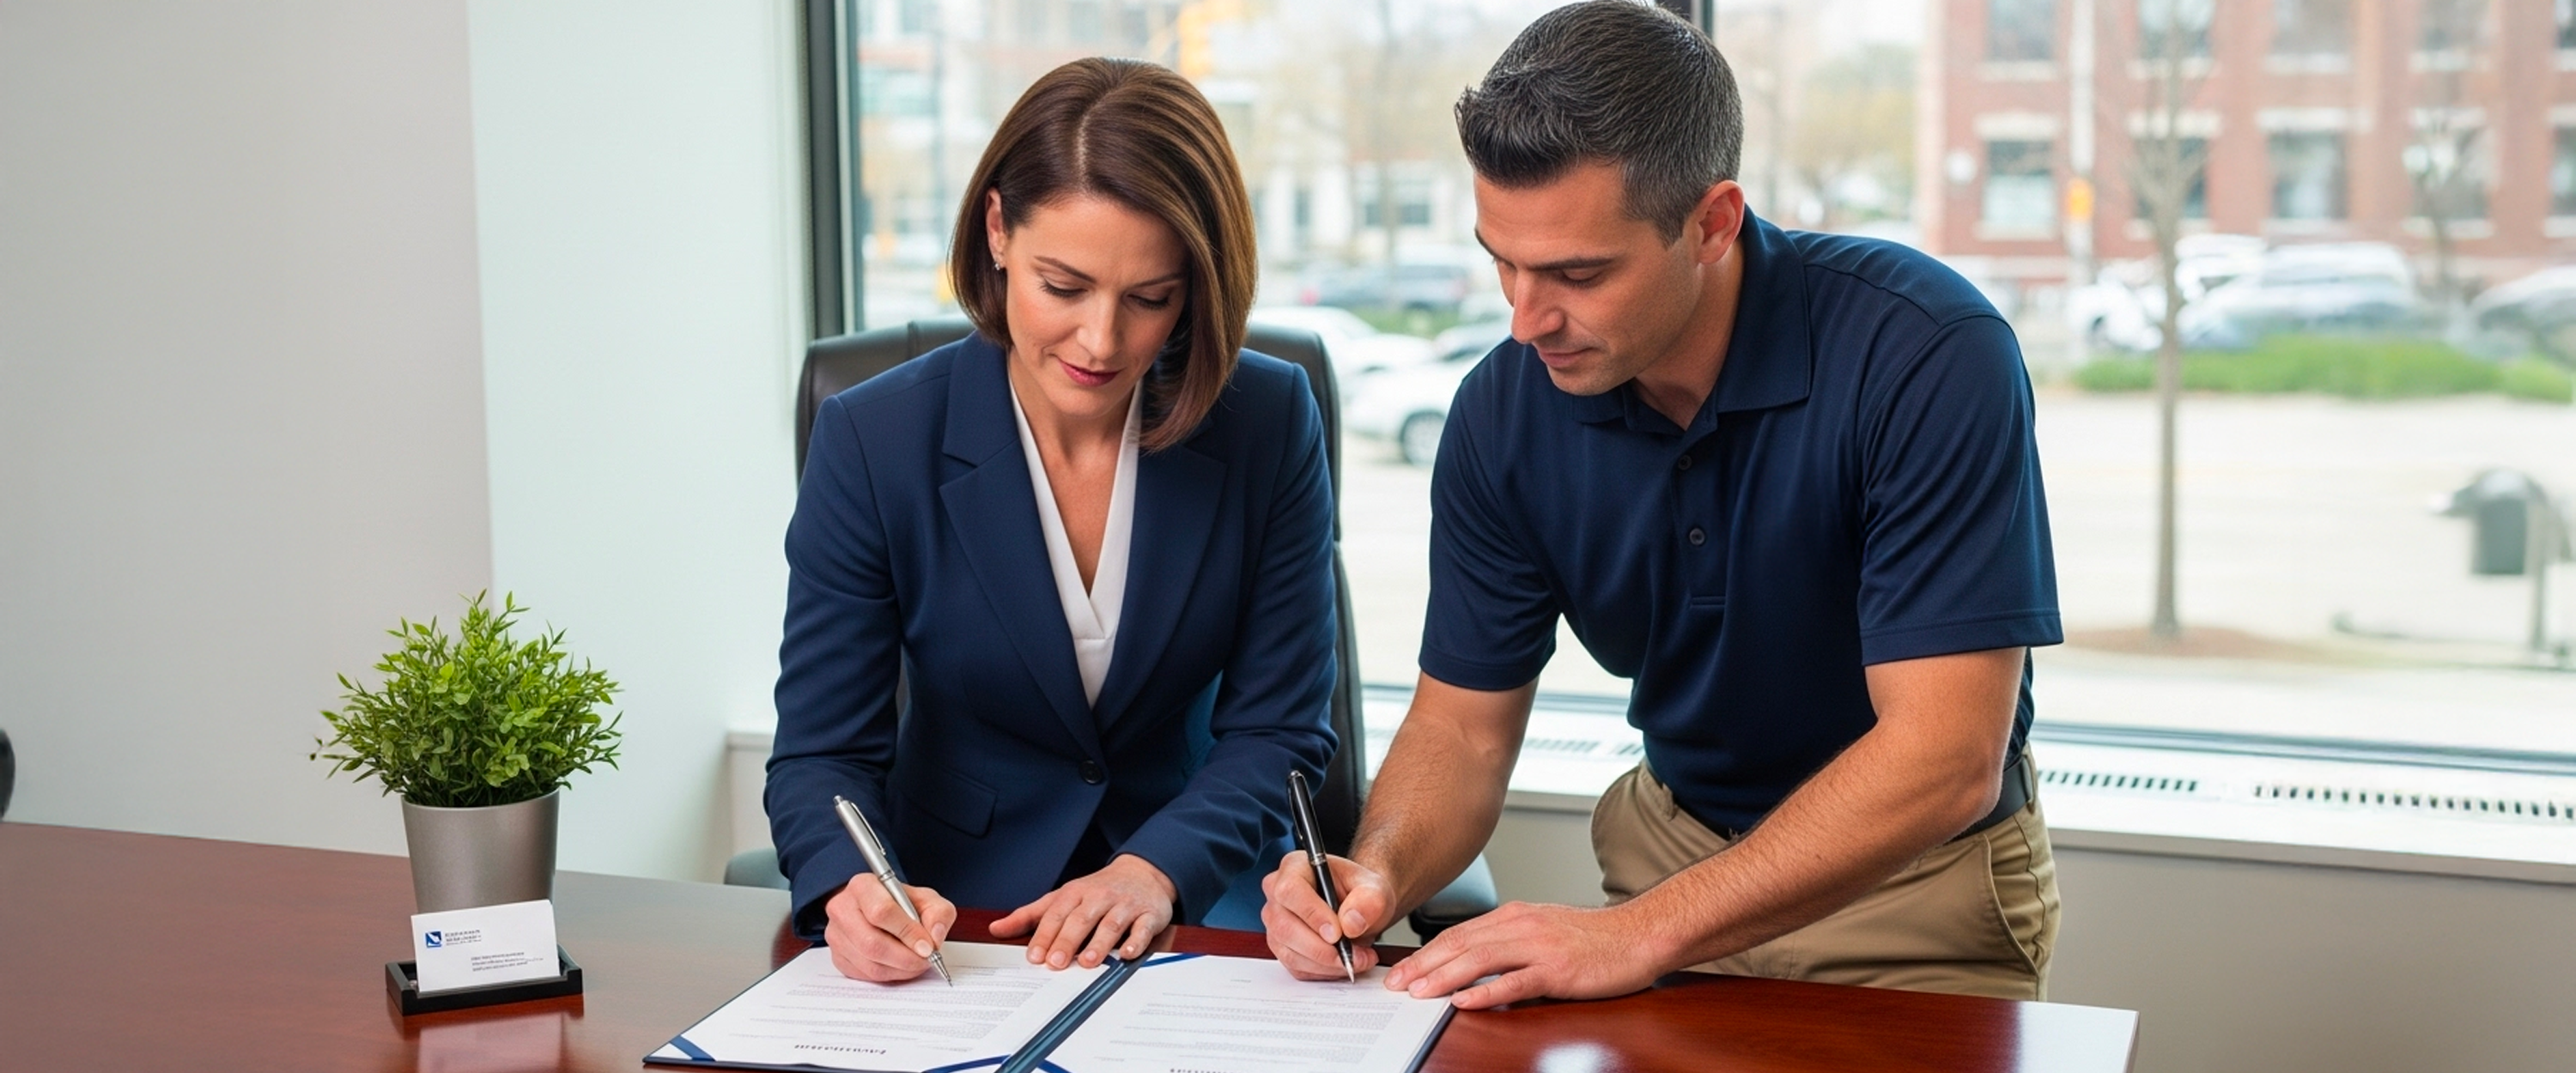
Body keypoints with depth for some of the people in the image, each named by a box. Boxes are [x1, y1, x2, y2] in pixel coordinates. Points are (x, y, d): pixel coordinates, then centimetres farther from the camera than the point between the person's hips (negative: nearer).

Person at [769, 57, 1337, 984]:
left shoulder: (1270, 425, -5)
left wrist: (1155, 870, -18)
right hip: (953, 919, 1)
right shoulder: (872, 442, -7)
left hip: (1198, 899, 0)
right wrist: (851, 890, -28)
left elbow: (1276, 728, -1)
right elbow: (823, 751, -6)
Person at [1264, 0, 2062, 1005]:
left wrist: (1646, 931, -33)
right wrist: (1378, 871, -21)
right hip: (1671, 840, 3)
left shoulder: (1926, 356, -23)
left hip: (1923, 884, -3)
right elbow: (1463, 723, 1)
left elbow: (1946, 759, -27)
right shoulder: (1505, 412, -8)